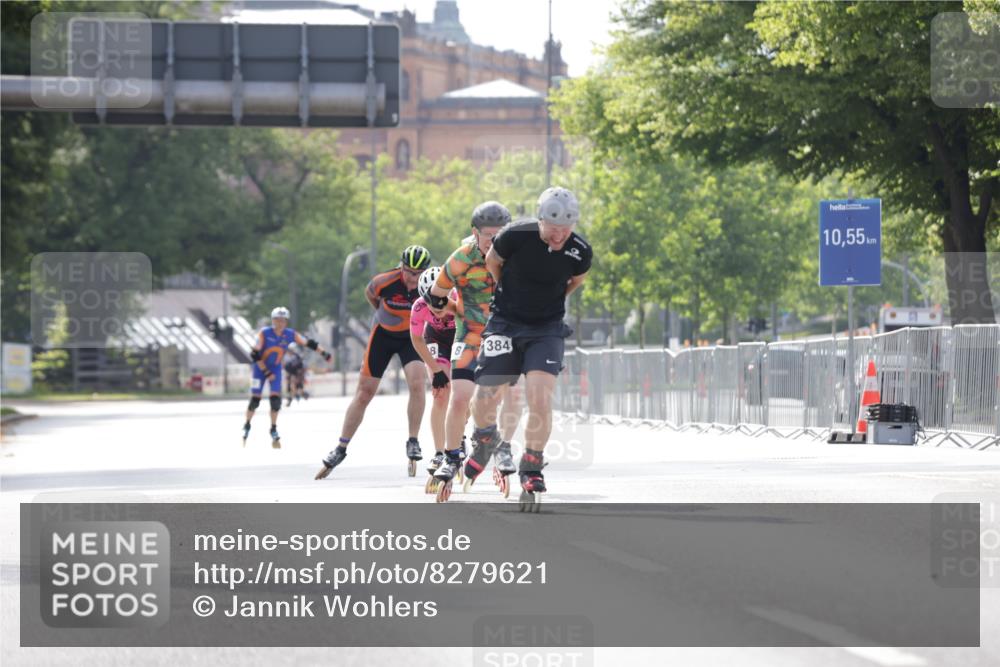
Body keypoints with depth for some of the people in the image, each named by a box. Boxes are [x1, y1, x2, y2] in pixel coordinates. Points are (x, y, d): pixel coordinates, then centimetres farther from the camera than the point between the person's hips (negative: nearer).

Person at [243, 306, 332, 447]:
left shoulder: (290, 334, -12)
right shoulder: (264, 333, -22)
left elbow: (308, 343, -2)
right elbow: (254, 354, -20)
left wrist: (324, 353, -3)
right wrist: (266, 372, -21)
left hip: (275, 368, 3)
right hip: (259, 367, -3)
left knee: (275, 399, -10)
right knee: (255, 399, -6)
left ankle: (274, 430, 4)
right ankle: (246, 426, 17)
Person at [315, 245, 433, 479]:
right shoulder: (384, 282, -27)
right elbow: (370, 294, -2)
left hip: (411, 336, 0)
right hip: (383, 334, 0)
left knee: (417, 383, -23)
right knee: (364, 393, 1)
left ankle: (413, 442, -10)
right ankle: (340, 449, 10)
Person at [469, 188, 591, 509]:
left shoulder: (580, 251, -14)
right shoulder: (515, 236, -20)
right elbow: (492, 262, 3)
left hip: (547, 329, 0)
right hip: (505, 323, 0)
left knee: (540, 401, -17)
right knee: (484, 400, -3)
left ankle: (531, 471, 2)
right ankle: (485, 440, 33)